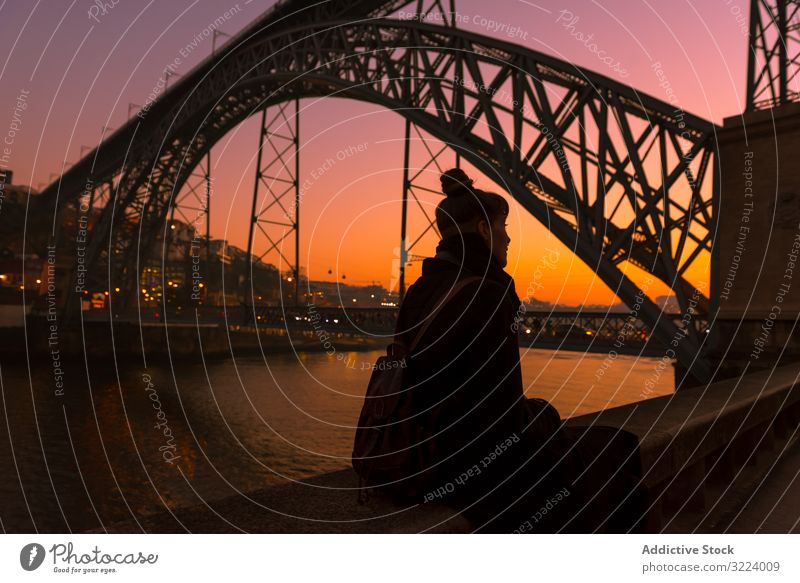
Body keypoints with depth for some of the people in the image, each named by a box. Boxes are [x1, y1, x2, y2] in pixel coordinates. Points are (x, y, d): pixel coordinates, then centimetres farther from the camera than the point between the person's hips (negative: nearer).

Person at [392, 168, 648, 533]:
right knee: (615, 452, 14)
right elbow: (505, 416, -22)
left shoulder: (421, 291, 3)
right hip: (477, 467, -8)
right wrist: (548, 432, -1)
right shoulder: (488, 295, -23)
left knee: (544, 416, 31)